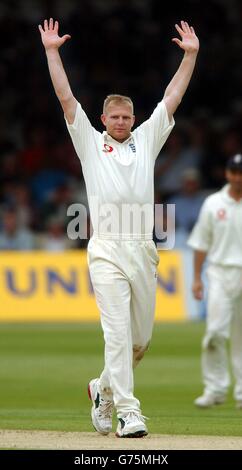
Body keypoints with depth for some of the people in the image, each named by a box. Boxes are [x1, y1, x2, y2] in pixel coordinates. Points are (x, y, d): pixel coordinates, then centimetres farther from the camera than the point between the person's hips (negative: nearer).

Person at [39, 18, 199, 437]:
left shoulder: (146, 140, 18)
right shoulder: (90, 142, 11)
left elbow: (172, 98, 16)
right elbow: (66, 97, 6)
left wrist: (190, 56, 12)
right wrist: (51, 52, 1)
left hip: (143, 251, 4)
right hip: (107, 251, -4)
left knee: (141, 339, 8)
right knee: (118, 333, -11)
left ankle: (104, 388, 32)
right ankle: (128, 413, -12)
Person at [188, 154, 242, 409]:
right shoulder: (213, 203, 6)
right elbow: (201, 243, 8)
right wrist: (197, 278, 3)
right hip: (220, 272, 0)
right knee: (215, 331, -12)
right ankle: (215, 388, -4)